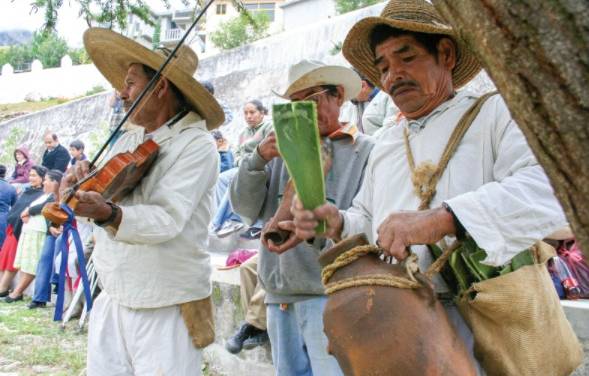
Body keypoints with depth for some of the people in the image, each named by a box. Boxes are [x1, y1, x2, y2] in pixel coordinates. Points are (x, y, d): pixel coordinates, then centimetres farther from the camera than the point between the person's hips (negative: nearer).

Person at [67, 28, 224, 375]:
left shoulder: (197, 145, -12)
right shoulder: (126, 141, 12)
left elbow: (167, 220, -24)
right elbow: (102, 198, 15)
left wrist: (108, 214, -39)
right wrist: (86, 182, -6)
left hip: (167, 308, -7)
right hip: (111, 301, 7)